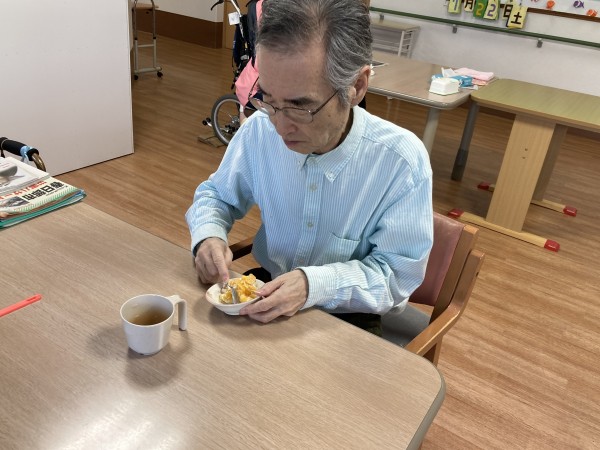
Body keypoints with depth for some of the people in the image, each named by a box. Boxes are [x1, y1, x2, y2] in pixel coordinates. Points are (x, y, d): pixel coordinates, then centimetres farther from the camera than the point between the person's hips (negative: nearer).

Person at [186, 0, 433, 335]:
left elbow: (398, 273, -15)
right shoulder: (260, 128, -11)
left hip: (346, 318, -3)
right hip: (267, 292, 4)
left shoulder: (403, 161, -21)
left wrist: (314, 284, -31)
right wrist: (208, 234, -17)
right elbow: (216, 194, 5)